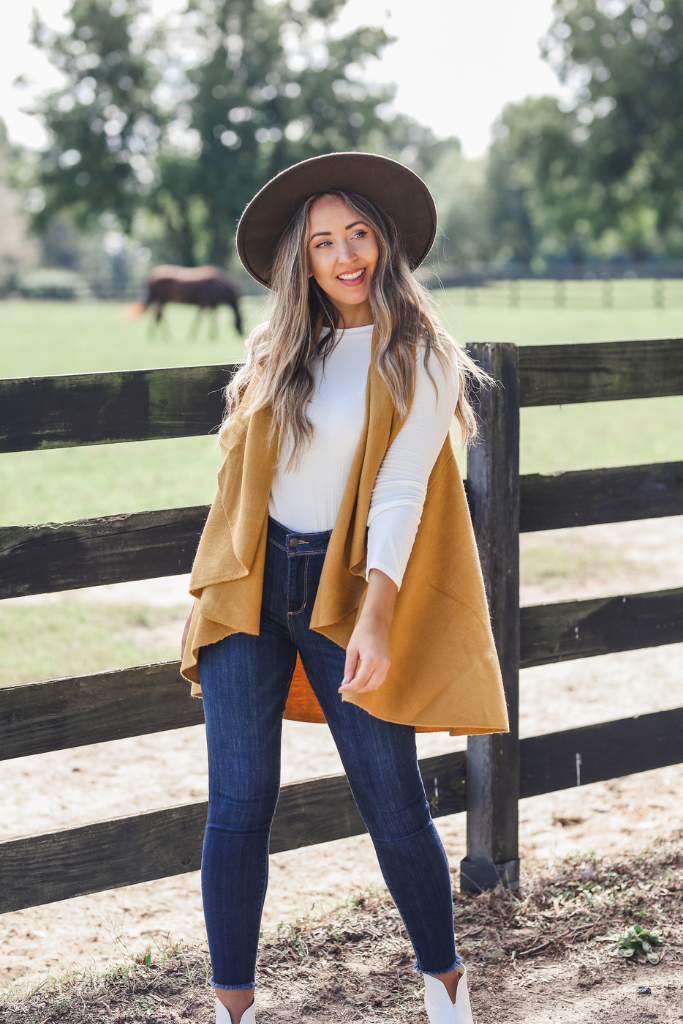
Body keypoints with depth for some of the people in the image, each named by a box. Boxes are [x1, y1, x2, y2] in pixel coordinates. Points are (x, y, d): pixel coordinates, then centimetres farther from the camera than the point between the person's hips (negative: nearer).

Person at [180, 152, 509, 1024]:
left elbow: (401, 490, -12)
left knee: (394, 803, 2)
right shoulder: (279, 352, 11)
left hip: (348, 591, -3)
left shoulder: (418, 359, -2)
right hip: (253, 589, 3)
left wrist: (376, 614, -23)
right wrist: (216, 587, 12)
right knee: (239, 805, -1)